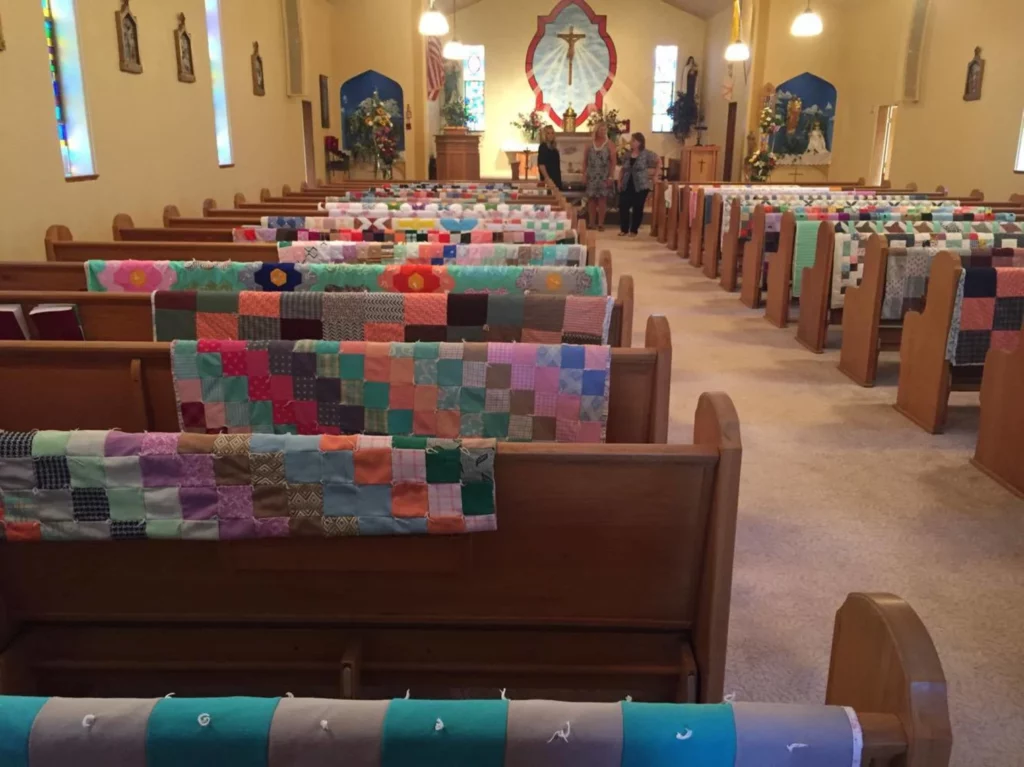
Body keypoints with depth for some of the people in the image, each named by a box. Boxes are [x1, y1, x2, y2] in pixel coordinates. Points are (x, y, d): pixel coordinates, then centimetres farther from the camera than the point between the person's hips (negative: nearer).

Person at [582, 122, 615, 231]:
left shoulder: (609, 145, 1)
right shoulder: (590, 144, 6)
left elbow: (613, 162, -3)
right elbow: (585, 161, 8)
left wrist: (611, 177, -11)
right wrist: (584, 175, 0)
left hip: (604, 177, -2)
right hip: (591, 176, 2)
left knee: (602, 200, -1)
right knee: (591, 199, 4)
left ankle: (600, 223, 4)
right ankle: (591, 223, 12)